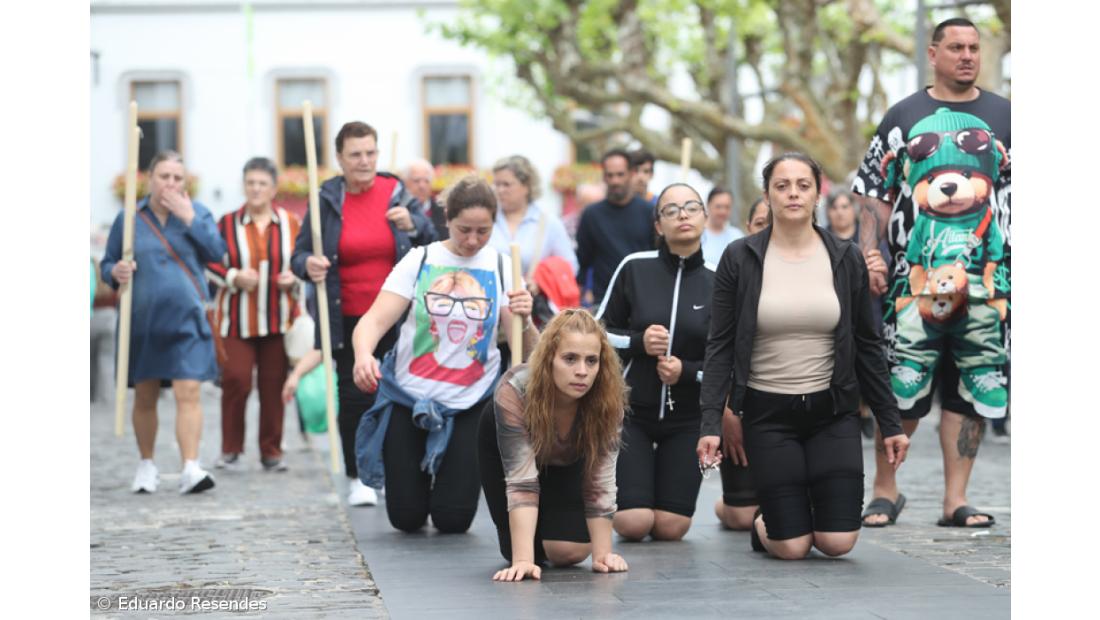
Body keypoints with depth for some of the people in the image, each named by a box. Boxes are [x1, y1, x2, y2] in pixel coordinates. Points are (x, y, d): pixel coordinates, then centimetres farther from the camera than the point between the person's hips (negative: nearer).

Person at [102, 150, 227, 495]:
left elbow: (217, 252, -9)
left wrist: (189, 218, -14)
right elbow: (106, 263, 8)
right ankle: (146, 465, 24)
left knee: (188, 393, -12)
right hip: (141, 322, 1)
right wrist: (115, 272, -14)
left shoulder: (197, 212, 4)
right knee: (144, 397, 9)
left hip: (186, 320, -1)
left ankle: (191, 468, -15)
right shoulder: (129, 219, 4)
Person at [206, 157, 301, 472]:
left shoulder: (290, 224, 6)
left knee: (274, 385, 3)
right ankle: (230, 450, 6)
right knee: (236, 380, -9)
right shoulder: (228, 223, 2)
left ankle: (272, 451, 15)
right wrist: (234, 277, -13)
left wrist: (294, 278, -6)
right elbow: (210, 263, 4)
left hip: (279, 320, 1)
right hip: (238, 320, -1)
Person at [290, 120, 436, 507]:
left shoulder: (397, 193, 4)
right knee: (354, 397, 0)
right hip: (348, 319, 0)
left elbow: (434, 246, 8)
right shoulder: (326, 200, 2)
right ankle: (358, 478, 11)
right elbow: (299, 254, 3)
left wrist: (412, 226, -12)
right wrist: (308, 266, -20)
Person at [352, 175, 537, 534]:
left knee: (453, 520, -1)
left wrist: (523, 322, -28)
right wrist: (363, 354, -34)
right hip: (408, 396, 0)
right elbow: (375, 320, -12)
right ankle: (412, 472, 37)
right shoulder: (420, 261, -3)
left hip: (471, 404, 0)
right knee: (407, 518, 3)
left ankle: (453, 474, 33)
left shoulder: (500, 269, 0)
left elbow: (527, 351, -5)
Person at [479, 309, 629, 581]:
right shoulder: (515, 391, -41)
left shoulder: (609, 396, -35)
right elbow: (521, 479, -42)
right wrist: (522, 559, -48)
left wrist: (602, 553, -30)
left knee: (570, 552, -11)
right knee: (526, 546, -13)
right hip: (505, 443, -1)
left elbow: (600, 479, -27)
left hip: (568, 457, 2)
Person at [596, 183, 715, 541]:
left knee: (670, 529, -2)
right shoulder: (635, 268, -5)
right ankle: (619, 492, 25)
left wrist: (686, 372, -16)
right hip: (632, 408, -1)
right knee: (632, 525, -10)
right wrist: (639, 341, -16)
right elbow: (600, 332, 3)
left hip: (688, 418, 1)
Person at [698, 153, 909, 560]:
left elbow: (867, 346, 5)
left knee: (838, 542, -8)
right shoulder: (739, 259, -5)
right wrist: (711, 422, -13)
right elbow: (720, 346, -4)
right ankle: (764, 522, 30)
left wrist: (890, 422, 3)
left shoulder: (846, 259, 0)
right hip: (768, 412, -2)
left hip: (832, 409, 2)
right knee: (792, 548, -7)